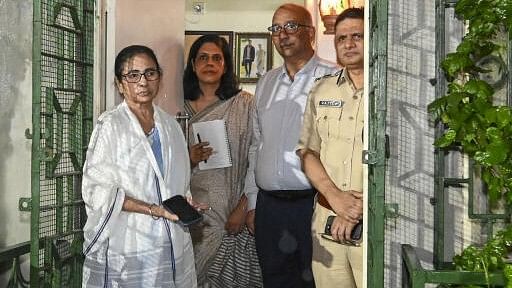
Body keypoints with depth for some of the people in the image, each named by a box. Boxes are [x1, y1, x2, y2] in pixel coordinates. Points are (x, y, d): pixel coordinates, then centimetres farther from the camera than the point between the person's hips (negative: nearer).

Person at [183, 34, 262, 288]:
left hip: (232, 213, -2)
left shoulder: (244, 103, -2)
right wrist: (190, 159, -10)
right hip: (193, 211, 2)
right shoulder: (183, 109, 7)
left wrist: (243, 208, -12)